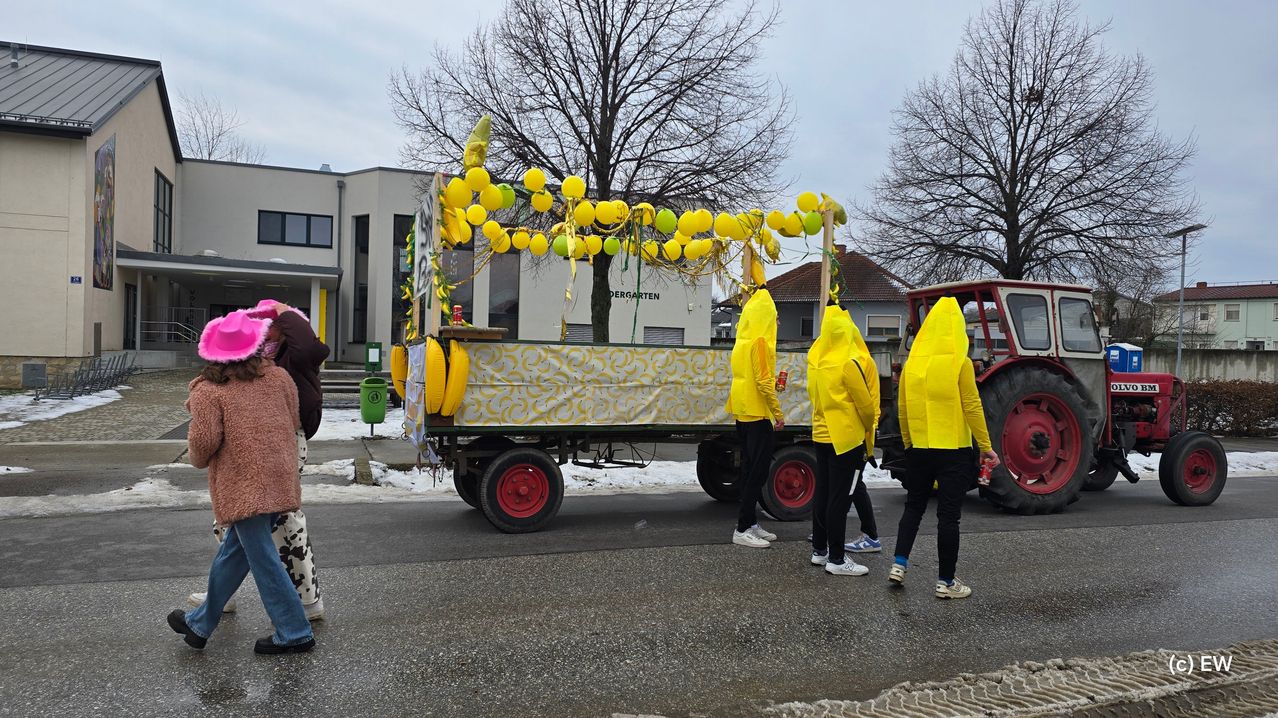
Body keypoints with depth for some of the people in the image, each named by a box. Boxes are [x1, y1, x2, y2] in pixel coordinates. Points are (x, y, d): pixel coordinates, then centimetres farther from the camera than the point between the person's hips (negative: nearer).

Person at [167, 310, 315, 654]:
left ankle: (295, 634, 6)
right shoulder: (278, 377, 3)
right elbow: (295, 423, 6)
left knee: (263, 560, 1)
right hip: (281, 480, 6)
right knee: (232, 552, 18)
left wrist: (199, 459, 9)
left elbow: (204, 442, -13)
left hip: (243, 488, -6)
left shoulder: (208, 391, -9)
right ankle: (200, 624, 33)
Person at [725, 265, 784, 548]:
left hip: (743, 413, 9)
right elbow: (764, 380, -20)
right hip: (758, 414, -9)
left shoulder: (744, 339, 11)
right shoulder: (760, 341, -15)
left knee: (750, 469, 14)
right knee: (757, 471, -6)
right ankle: (743, 529, -5)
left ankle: (750, 523, 20)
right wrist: (778, 413, -16)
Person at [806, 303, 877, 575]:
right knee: (840, 499, -2)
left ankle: (819, 550, 24)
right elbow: (865, 404, -9)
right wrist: (869, 429, 8)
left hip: (821, 436, 7)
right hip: (847, 439, -7)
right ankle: (836, 559, 3)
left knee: (822, 493, 14)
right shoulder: (847, 364, -16)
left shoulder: (815, 360, 2)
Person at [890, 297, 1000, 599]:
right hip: (953, 450, -4)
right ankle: (946, 581, 10)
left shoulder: (911, 364, 2)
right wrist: (985, 446, -4)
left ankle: (899, 564, 14)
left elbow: (902, 409, 6)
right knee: (948, 515, 3)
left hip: (919, 449, 4)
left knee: (914, 506, 19)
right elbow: (972, 407, -12)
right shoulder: (960, 363, -11)